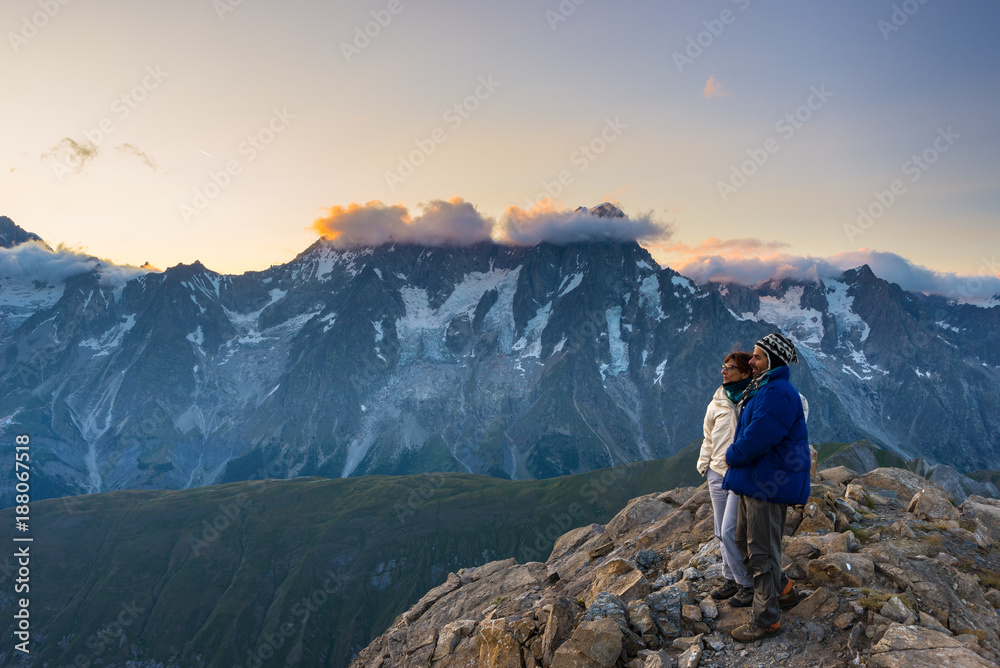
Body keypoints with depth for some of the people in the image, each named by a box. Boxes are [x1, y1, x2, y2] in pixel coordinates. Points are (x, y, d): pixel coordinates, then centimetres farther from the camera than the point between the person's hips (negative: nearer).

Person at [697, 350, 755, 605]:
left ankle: (748, 583, 11)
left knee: (730, 532, -8)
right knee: (722, 533, 12)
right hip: (717, 474, 6)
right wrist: (704, 467, 12)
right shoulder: (716, 404, 10)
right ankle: (732, 579, 27)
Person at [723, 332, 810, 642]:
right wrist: (735, 458, 7)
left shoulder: (778, 394, -21)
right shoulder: (761, 390, 14)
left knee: (761, 552, 1)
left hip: (768, 484, -10)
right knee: (744, 543, 21)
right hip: (753, 480, 10)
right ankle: (783, 588, 38)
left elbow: (756, 439, -25)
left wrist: (732, 456, -8)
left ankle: (766, 619, 14)